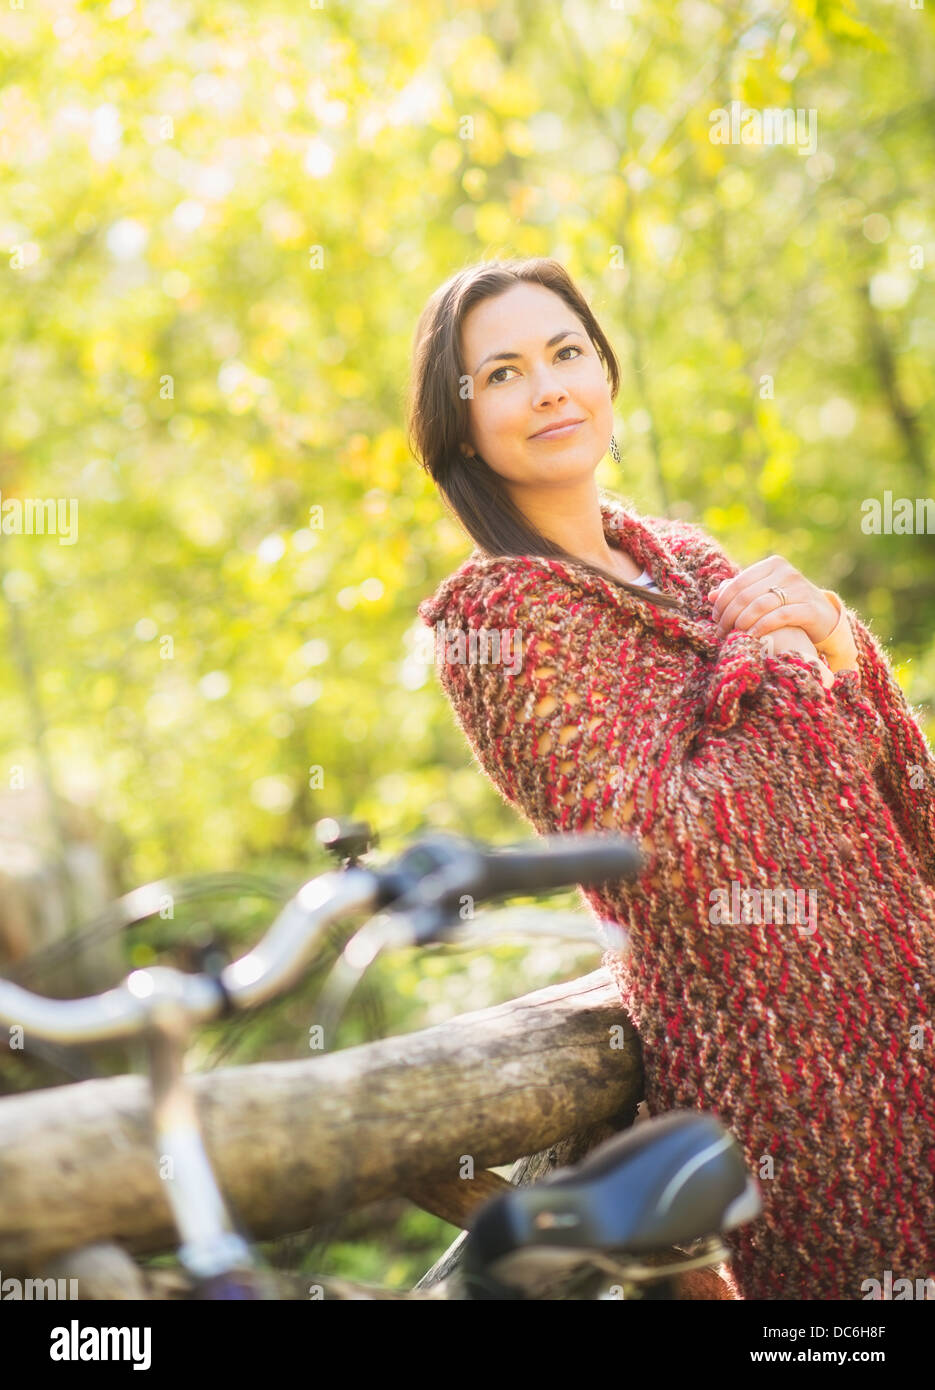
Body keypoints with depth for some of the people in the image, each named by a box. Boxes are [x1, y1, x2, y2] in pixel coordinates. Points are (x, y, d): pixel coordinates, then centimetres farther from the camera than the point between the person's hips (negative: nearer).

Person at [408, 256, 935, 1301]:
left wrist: (835, 640, -8)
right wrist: (772, 652, -11)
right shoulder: (491, 611, -11)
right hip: (778, 1045, -6)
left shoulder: (683, 556, 10)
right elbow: (652, 846, -20)